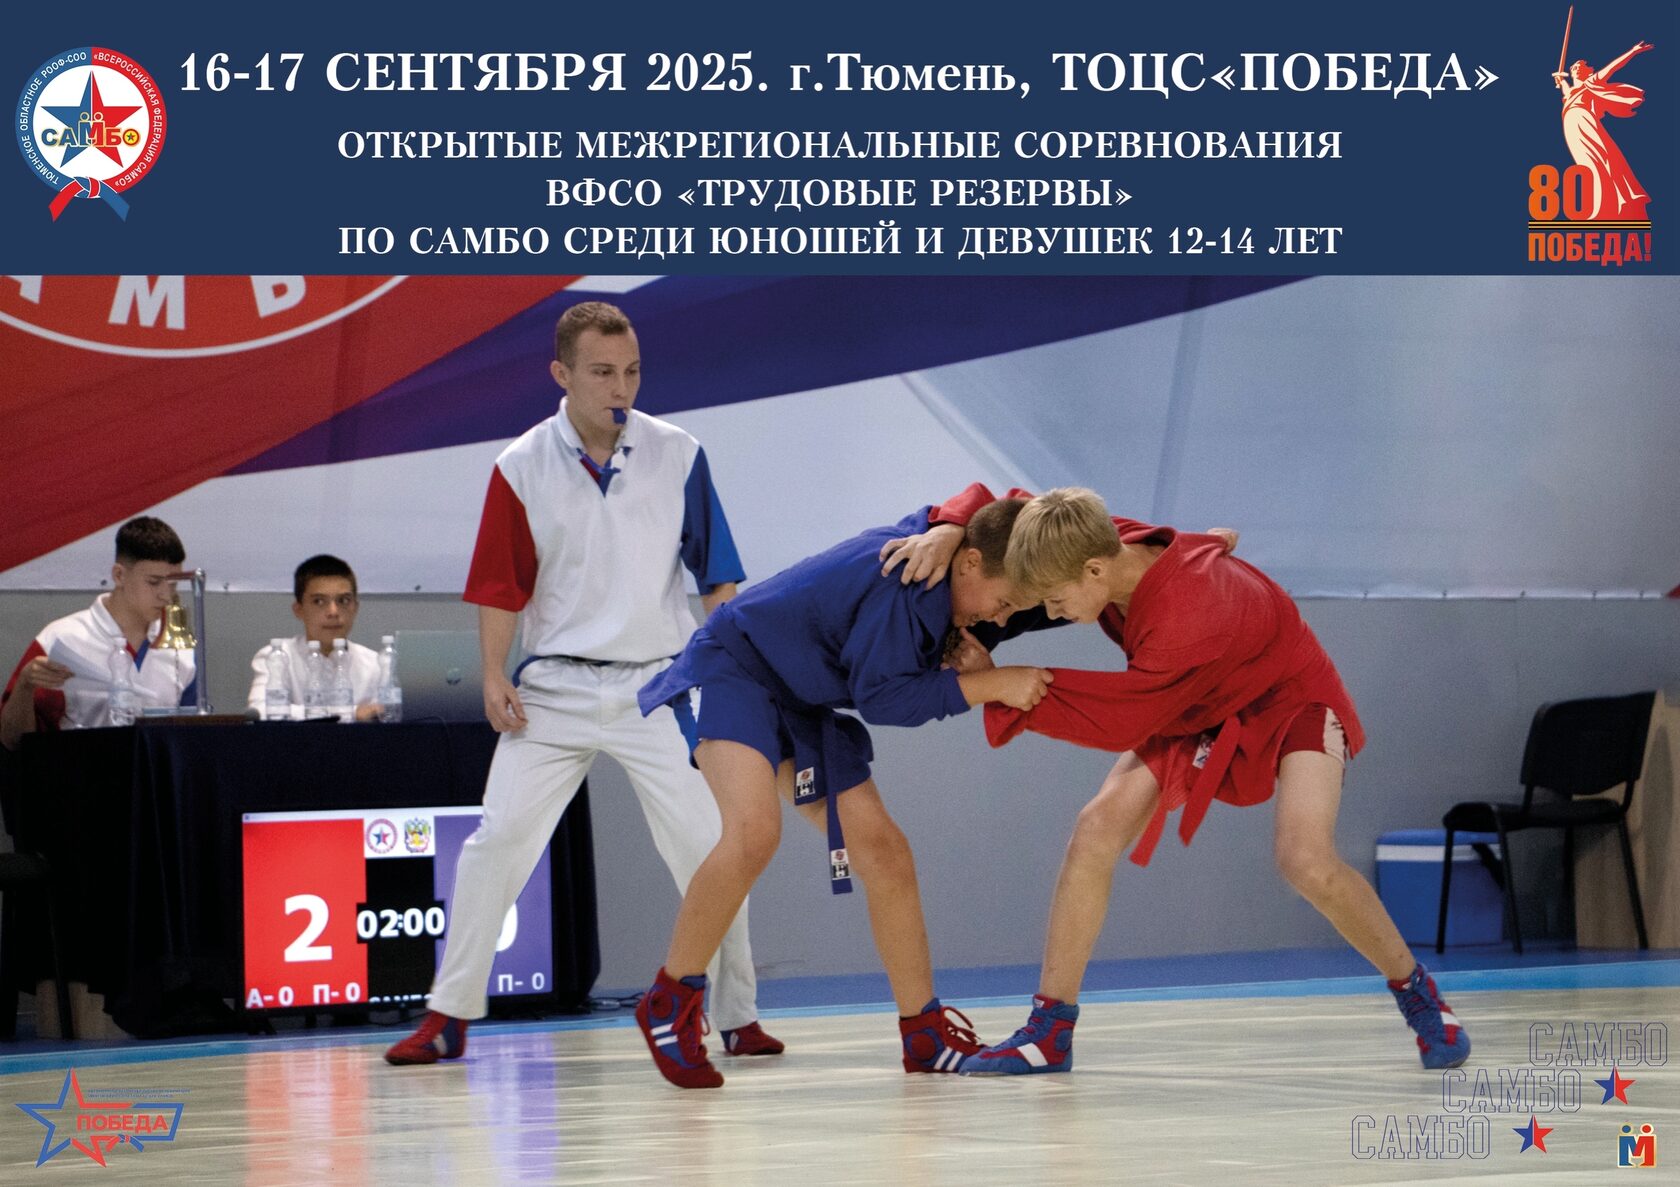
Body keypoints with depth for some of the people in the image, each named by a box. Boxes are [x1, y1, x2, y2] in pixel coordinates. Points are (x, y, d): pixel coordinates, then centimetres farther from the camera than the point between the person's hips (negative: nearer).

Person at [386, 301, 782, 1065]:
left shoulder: (678, 455, -2)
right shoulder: (522, 467, -2)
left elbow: (716, 574, 3)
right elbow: (500, 585, 2)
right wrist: (494, 677, -5)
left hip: (657, 684, 0)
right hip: (554, 686, 0)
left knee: (707, 849, -3)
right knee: (497, 841, -4)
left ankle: (739, 1017, 10)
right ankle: (449, 1018, 4)